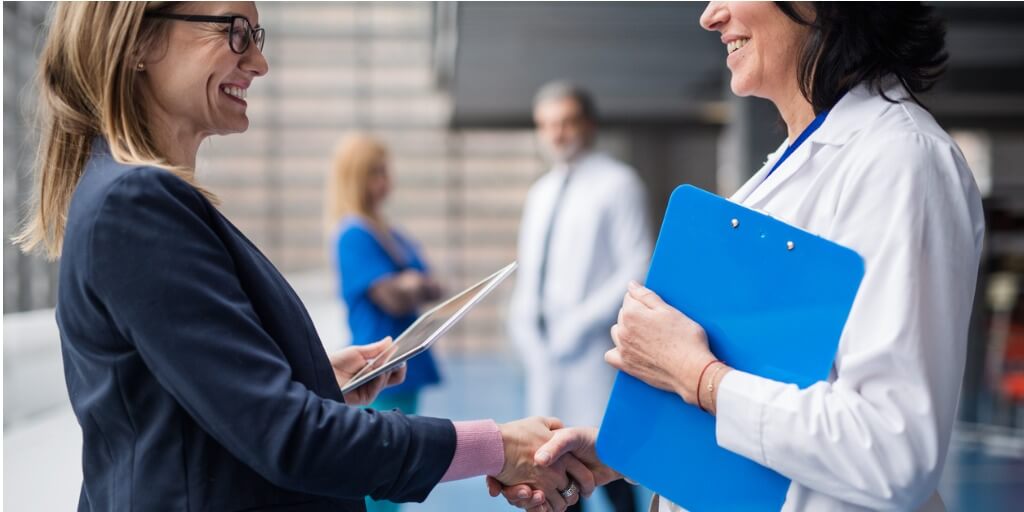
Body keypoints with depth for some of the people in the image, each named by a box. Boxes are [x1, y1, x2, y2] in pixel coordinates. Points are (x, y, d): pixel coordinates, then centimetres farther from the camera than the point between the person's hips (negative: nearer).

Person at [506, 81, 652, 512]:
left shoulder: (617, 183, -3)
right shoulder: (540, 193, 19)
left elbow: (638, 269, -10)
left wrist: (580, 323, -14)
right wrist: (523, 324, 7)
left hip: (595, 349, -6)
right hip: (545, 350, 7)